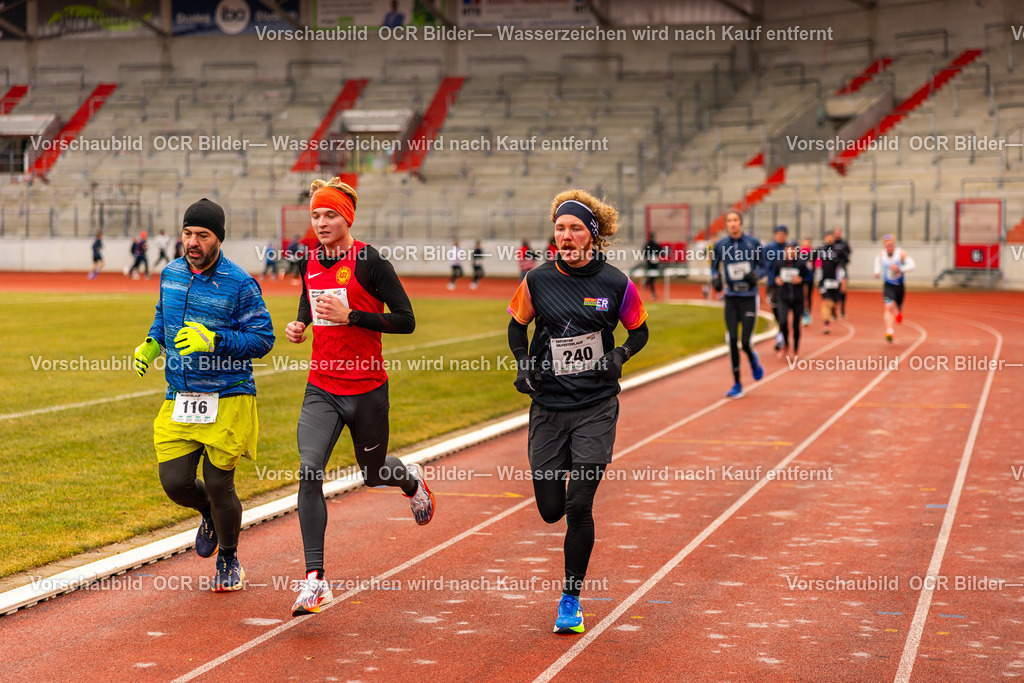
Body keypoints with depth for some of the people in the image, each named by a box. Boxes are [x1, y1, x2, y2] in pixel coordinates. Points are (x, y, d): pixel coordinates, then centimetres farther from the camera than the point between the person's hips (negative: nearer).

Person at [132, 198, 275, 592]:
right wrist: (151, 346, 5)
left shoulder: (239, 285, -11)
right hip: (179, 399, 5)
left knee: (218, 484, -1)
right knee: (174, 482, -3)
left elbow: (263, 339, -11)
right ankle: (209, 514, 34)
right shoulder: (171, 274, 7)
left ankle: (229, 560, 26)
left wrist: (214, 340, -23)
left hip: (227, 400, -5)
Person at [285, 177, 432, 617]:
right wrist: (300, 325, 5)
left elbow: (406, 321, -13)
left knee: (374, 474, 15)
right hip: (322, 388, 4)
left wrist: (350, 316, -21)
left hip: (366, 388, -4)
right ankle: (315, 580, -15)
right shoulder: (309, 262, 5)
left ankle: (411, 481, 55)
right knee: (309, 471, -16)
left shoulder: (369, 262, -12)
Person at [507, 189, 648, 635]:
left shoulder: (615, 284, -5)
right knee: (551, 510, 5)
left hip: (596, 407, -2)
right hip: (548, 406, 2)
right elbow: (517, 326, 14)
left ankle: (571, 599, 6)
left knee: (579, 505, -10)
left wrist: (619, 356, -9)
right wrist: (523, 363, -2)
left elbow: (639, 331, 10)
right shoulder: (537, 281, -3)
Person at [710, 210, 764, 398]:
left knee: (745, 342, -8)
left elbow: (764, 266, 5)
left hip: (749, 298, -2)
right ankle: (737, 385, 6)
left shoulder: (753, 243, -5)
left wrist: (755, 275, -15)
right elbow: (714, 266, 14)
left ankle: (753, 360, 30)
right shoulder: (720, 245, -1)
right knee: (732, 341, -4)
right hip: (731, 298, 2)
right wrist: (715, 278, -7)